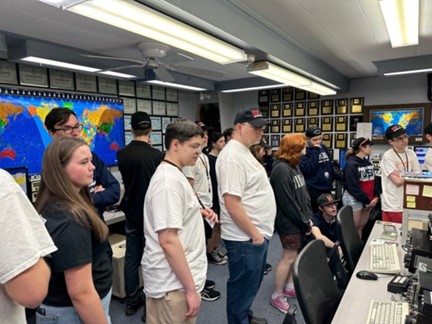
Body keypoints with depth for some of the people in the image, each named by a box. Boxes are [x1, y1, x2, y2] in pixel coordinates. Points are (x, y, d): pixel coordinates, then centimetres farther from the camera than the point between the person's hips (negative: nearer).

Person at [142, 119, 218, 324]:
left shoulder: (174, 174, 9)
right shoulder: (168, 181, -23)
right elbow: (168, 241, -26)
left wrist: (198, 212, 7)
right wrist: (191, 288, -21)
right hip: (174, 282, -10)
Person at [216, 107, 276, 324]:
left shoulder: (244, 151, 11)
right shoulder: (233, 156, -21)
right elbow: (232, 203, -26)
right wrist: (254, 233, -18)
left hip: (258, 234, 11)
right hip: (246, 238, -10)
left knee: (251, 285, 27)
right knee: (243, 288, 9)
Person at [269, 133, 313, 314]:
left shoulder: (295, 166, 10)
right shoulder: (281, 169, -21)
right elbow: (288, 203, -22)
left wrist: (308, 217, 6)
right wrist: (305, 223, -13)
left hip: (299, 221, 9)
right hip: (289, 223, -9)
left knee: (296, 255, 16)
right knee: (289, 257, 0)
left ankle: (289, 287, 33)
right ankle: (277, 296, 15)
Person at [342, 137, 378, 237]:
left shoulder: (367, 163, 10)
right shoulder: (351, 163, -16)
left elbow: (373, 181, 12)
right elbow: (354, 186, -20)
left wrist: (375, 197, -2)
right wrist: (367, 201, -15)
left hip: (368, 200, 8)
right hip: (354, 199, -8)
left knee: (361, 227, 14)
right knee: (353, 228, 1)